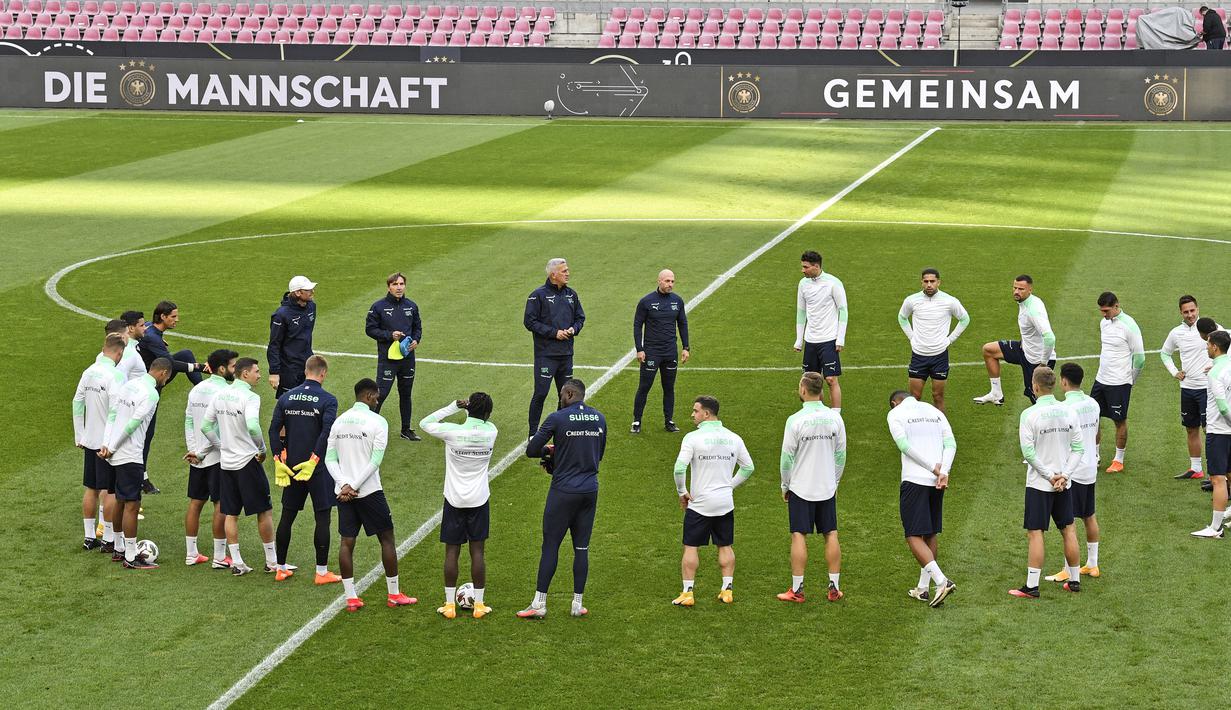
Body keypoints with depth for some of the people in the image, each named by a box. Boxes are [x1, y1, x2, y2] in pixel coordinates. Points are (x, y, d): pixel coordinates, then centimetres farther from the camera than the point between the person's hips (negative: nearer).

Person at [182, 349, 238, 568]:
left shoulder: (196, 390, 8)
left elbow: (188, 422, 6)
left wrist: (193, 450, 2)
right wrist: (199, 453, -12)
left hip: (197, 457, 7)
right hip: (218, 457, -7)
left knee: (195, 503, 12)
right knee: (221, 505, 0)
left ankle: (191, 554, 16)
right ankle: (219, 557, 3)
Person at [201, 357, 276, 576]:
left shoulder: (220, 395, 7)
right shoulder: (250, 397, -15)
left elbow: (206, 426, 10)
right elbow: (252, 426, -29)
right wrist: (262, 448, -13)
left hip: (226, 462, 6)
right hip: (247, 461, -6)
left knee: (230, 513, 9)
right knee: (264, 511, 5)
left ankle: (236, 562, 10)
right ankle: (271, 561, 11)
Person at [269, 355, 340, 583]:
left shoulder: (287, 397, 4)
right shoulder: (328, 400, -9)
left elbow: (274, 429, 0)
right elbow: (327, 433, -22)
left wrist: (279, 460, 0)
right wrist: (313, 460, -20)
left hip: (291, 467, 5)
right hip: (318, 468, -5)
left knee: (287, 516, 13)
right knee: (322, 518, 3)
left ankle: (281, 569, 19)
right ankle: (322, 572, 5)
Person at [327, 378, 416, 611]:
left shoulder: (339, 421, 7)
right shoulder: (377, 421, -9)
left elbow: (330, 459, 3)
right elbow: (375, 461, -15)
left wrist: (345, 485, -6)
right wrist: (354, 487, -13)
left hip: (343, 492, 5)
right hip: (369, 491, -5)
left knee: (347, 542, 7)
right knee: (387, 539, 8)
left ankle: (351, 597, 6)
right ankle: (394, 594, 13)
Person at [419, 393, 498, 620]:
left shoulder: (452, 431, -14)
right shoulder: (490, 432, -8)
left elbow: (424, 423, 3)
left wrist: (454, 407, -2)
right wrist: (468, 408, 0)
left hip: (454, 500, -1)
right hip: (479, 500, 1)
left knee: (452, 551, 5)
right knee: (477, 551, 6)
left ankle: (450, 604, 8)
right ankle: (479, 605, 9)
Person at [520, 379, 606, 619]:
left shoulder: (557, 418, -10)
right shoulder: (599, 419, 7)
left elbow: (531, 450, -10)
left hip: (564, 491, -5)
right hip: (590, 489, 5)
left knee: (550, 546, 1)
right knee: (581, 548, 9)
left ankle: (539, 603, 3)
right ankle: (577, 603, 12)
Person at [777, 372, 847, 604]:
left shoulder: (795, 420, -14)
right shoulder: (834, 417, -2)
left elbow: (787, 456, -8)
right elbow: (841, 454, 6)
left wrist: (785, 486, 5)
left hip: (801, 487, -3)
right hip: (827, 488, 3)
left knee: (799, 536, 1)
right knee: (831, 535, 9)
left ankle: (797, 589, 2)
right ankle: (834, 588, 10)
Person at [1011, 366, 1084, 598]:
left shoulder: (1029, 414, -14)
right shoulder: (1067, 412, 1)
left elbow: (1029, 452, -16)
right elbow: (1078, 448, 0)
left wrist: (1050, 476, -10)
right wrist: (1064, 475, -5)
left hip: (1039, 483, -5)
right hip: (1064, 483, 5)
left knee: (1035, 533, -2)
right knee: (1068, 530, 14)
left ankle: (1031, 586, -2)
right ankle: (1075, 580, 22)